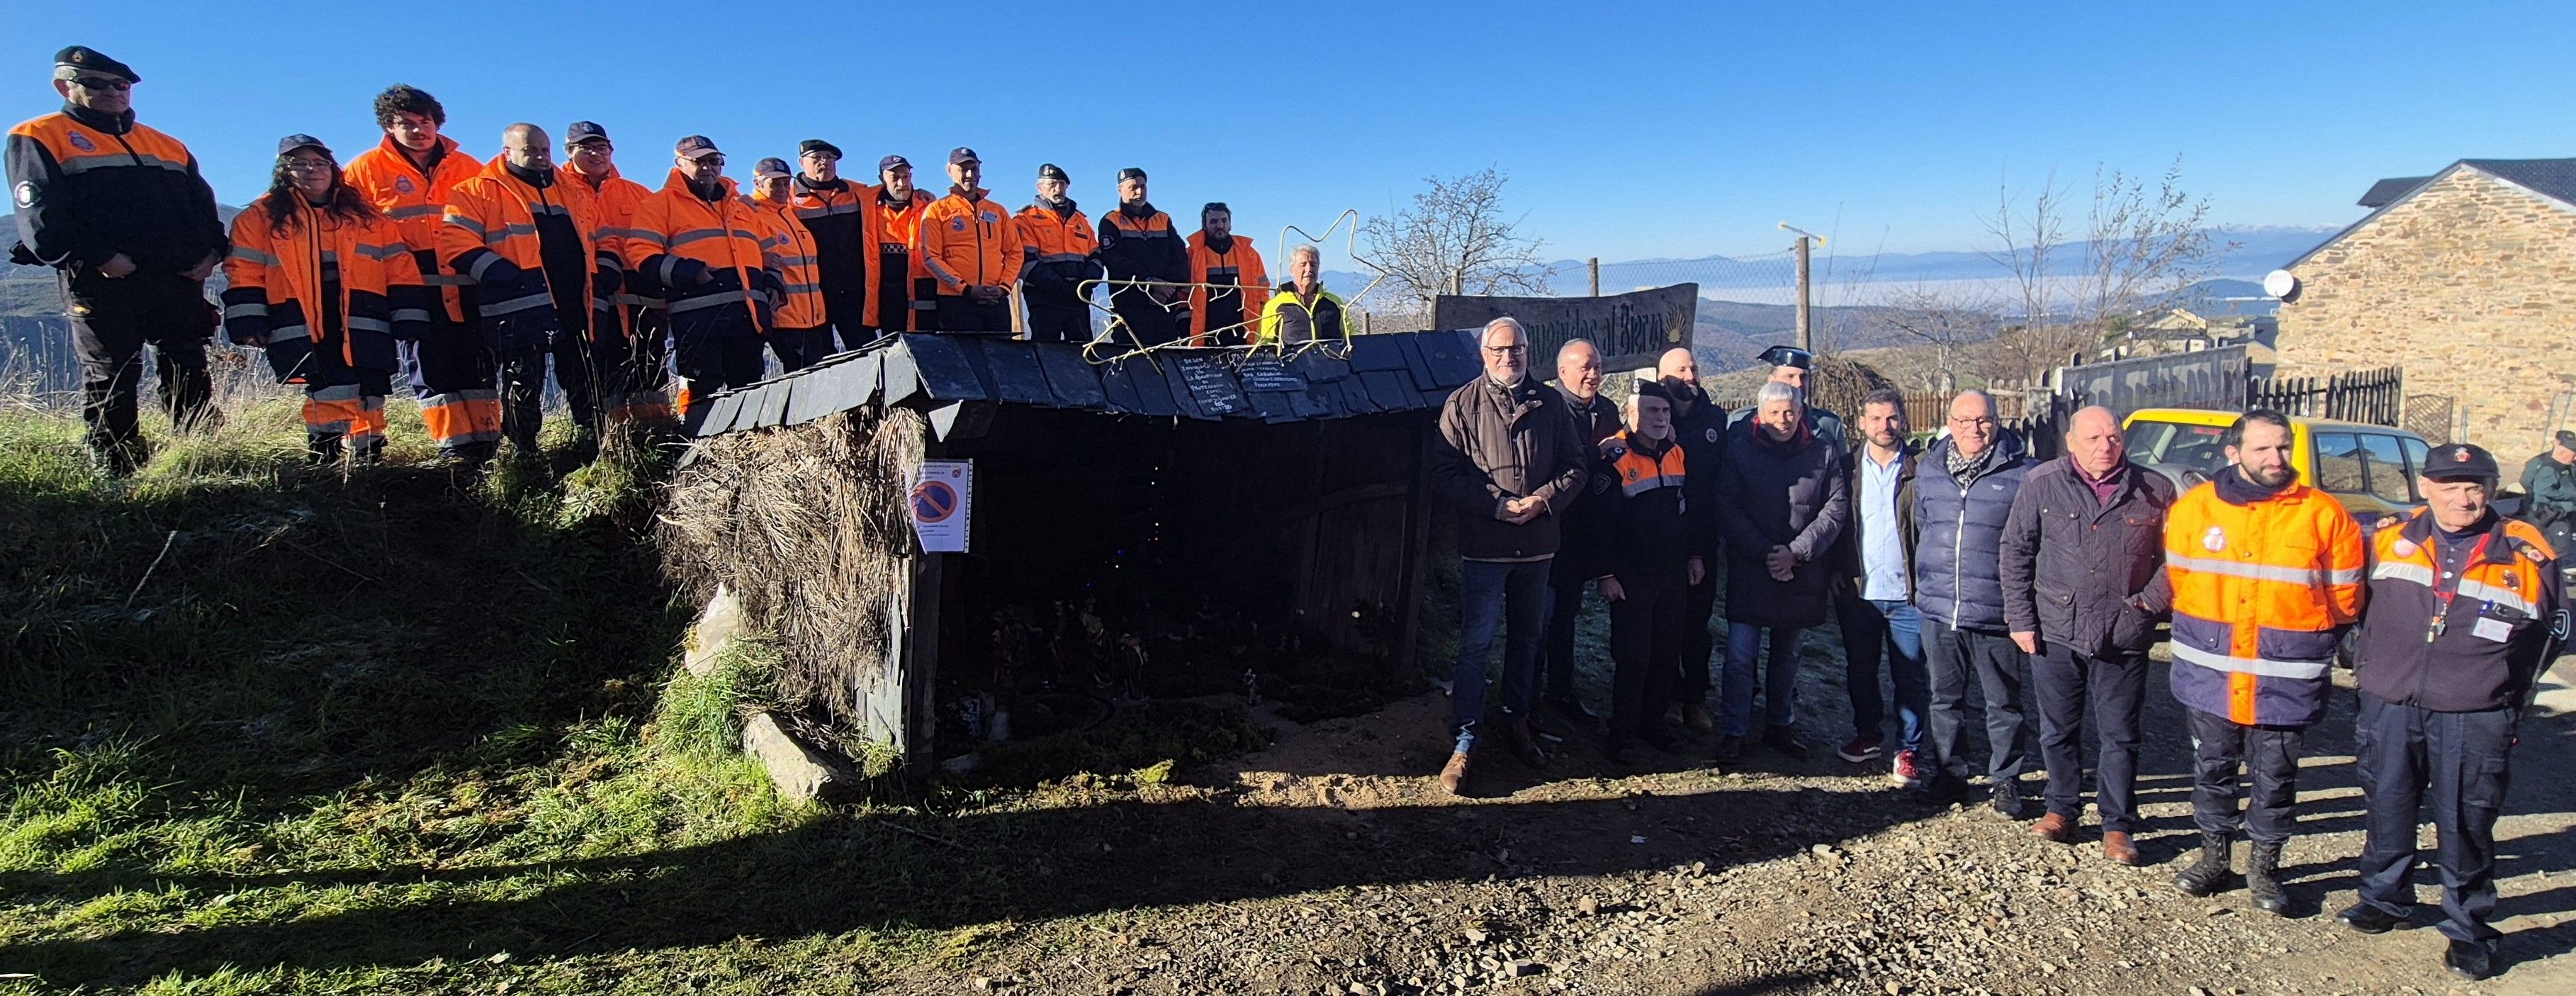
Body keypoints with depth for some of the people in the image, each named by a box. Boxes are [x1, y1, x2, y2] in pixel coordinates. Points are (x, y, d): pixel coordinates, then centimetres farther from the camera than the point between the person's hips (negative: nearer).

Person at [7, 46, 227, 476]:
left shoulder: (168, 146, 21)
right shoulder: (39, 139, 4)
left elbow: (204, 206, 18)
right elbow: (41, 215, -8)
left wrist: (210, 252, -1)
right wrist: (99, 258, -20)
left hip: (179, 280, 5)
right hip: (101, 283, -4)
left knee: (191, 377, 7)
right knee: (110, 382, -2)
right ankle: (118, 475, 2)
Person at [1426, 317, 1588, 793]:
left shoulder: (1550, 404, 7)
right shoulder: (1462, 405, -2)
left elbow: (1575, 467, 7)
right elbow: (1444, 475, -7)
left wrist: (1544, 500, -11)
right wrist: (1498, 505, -17)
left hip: (1538, 546, 4)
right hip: (1483, 546, -4)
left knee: (1527, 638, 17)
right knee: (1475, 644, -4)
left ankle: (1517, 723, 34)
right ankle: (1464, 744, 4)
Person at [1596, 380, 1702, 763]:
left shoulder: (1678, 454, 7)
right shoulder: (1614, 457, -14)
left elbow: (1690, 509, 18)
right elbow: (1597, 519, -15)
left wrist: (1694, 554, 15)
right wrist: (1607, 573, -15)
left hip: (1673, 574, 6)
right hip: (1630, 578, -6)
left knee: (1667, 654, 11)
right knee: (1632, 657, -2)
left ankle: (1652, 723, 26)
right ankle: (1621, 732, 11)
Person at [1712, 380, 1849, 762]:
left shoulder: (1824, 453, 3)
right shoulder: (1739, 450, -2)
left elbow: (1836, 509, -1)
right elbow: (1728, 510, -6)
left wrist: (1796, 553, -12)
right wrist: (1766, 554, -13)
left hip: (1801, 575, 2)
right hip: (1749, 573, -2)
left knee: (1787, 655, 15)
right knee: (1740, 656, -3)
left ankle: (1780, 726, 28)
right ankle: (1735, 732, 8)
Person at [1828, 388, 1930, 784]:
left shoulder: (1921, 468, 0)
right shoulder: (1848, 468, 5)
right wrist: (1837, 574, -4)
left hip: (1908, 593, -2)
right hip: (1857, 590, 2)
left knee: (1911, 677, 4)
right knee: (1860, 671, 14)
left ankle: (1909, 750, 13)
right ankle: (1868, 735, 30)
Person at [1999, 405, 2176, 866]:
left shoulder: (2155, 491, 0)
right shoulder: (2041, 484, -1)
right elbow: (2015, 552, 2)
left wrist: (2150, 600, -4)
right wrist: (2020, 618, -1)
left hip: (2124, 636, 0)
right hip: (2056, 632, 0)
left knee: (2119, 736, 8)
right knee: (2057, 730, 12)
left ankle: (2118, 827, 21)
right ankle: (2062, 809, 29)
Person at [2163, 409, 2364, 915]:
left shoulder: (2325, 514, -5)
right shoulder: (2195, 507, -1)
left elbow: (2344, 598, 5)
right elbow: (2177, 578, 12)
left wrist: (2293, 633, 11)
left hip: (2287, 678, -1)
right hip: (2209, 672, 1)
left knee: (2275, 777, 9)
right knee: (2212, 769, 13)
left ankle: (2265, 867, 25)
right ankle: (2215, 858, 28)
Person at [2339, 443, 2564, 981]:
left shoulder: (2526, 555, -3)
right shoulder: (2390, 542, 0)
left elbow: (2553, 630, 11)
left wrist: (2507, 689, 9)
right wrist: (2365, 663, 16)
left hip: (2474, 720, -2)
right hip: (2389, 709, 2)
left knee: (2466, 824, 5)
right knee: (2387, 810, 13)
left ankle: (2469, 926, 20)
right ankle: (2386, 899, 30)